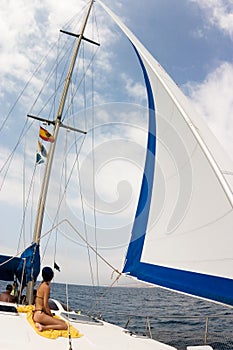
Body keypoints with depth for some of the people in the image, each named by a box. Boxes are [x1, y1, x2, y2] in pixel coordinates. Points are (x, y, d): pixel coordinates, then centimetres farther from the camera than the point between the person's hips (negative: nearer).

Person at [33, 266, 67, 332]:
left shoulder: (41, 284, 13)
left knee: (63, 321, 10)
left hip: (36, 314, 9)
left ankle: (40, 324, 0)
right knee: (64, 326, -12)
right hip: (40, 314, -9)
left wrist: (50, 314, 16)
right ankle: (43, 327, -17)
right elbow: (45, 305, -16)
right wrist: (51, 315, -1)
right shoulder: (46, 286, -14)